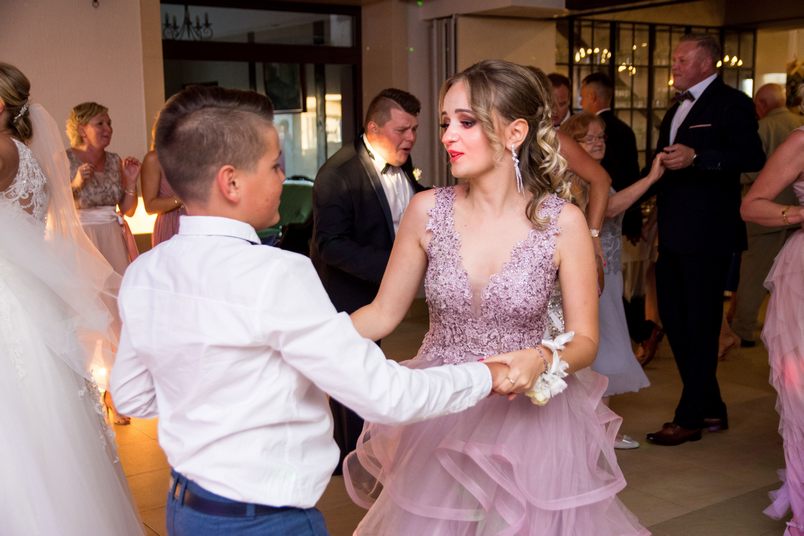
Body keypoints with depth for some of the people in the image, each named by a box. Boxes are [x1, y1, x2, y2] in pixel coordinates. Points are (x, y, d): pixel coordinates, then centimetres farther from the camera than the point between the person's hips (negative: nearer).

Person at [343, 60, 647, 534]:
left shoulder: (563, 222, -12)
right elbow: (383, 313, 1)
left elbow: (585, 340, -6)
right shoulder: (427, 210, -6)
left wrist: (542, 360, -26)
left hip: (528, 419, -1)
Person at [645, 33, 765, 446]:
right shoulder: (677, 109, 19)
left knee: (700, 324, -1)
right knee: (673, 318, 12)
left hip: (706, 233, -9)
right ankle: (711, 410, 25)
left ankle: (690, 418, 10)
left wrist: (695, 157, -27)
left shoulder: (731, 104, -8)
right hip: (673, 233, 9)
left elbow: (752, 157, -20)